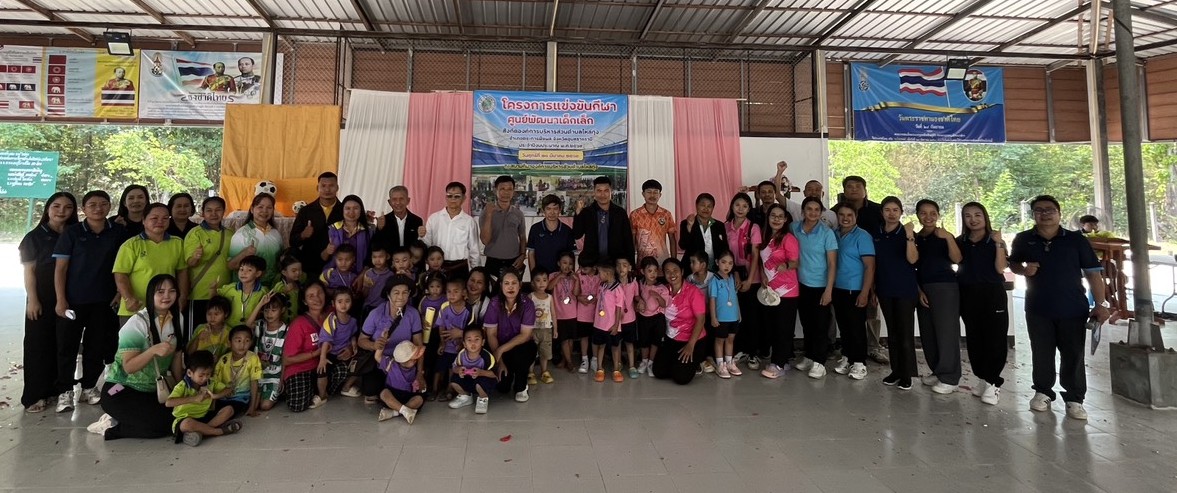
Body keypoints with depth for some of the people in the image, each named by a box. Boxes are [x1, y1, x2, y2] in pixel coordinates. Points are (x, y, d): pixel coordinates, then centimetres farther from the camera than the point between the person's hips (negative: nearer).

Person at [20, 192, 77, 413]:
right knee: (38, 346, 2)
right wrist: (33, 299, -12)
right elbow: (29, 271, -4)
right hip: (42, 300, -2)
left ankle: (56, 390, 18)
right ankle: (34, 396, 7)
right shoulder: (35, 237, 0)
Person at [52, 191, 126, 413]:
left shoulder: (119, 232, 2)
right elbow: (60, 268, -4)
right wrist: (60, 300, -9)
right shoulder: (72, 232, -2)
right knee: (67, 346, 4)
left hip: (104, 301, 1)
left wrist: (120, 292, -1)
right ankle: (65, 390, 15)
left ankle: (89, 386, 22)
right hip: (73, 300, -1)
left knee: (96, 346, 9)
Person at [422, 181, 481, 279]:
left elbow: (474, 250, 6)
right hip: (437, 267, 1)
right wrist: (422, 236, -14)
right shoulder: (433, 218, 3)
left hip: (460, 268, -1)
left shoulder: (469, 221, -1)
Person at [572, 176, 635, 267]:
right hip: (591, 262, 0)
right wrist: (578, 212, -14)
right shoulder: (586, 212, 4)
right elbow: (576, 235, -5)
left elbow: (628, 240, 6)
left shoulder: (620, 213, 5)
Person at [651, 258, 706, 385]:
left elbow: (700, 320, -18)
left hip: (691, 340, -5)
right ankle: (676, 362, 27)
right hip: (670, 339, 5)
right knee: (659, 373, -2)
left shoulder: (693, 291, -18)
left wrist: (690, 345, -21)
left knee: (681, 377, -13)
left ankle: (694, 362, 18)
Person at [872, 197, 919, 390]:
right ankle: (896, 370, 19)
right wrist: (873, 289, 9)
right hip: (885, 289, 4)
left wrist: (909, 236, -29)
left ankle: (907, 374, 7)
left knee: (905, 332, -1)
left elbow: (912, 259, -18)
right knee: (892, 331, 10)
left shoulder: (907, 233, -5)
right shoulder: (876, 234, 6)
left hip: (905, 290, -4)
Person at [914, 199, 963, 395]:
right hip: (923, 289, 5)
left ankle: (949, 378, -1)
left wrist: (948, 238, -28)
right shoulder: (915, 238, 10)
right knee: (927, 333, 8)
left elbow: (957, 259, -16)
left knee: (946, 332, -5)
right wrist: (918, 290, 3)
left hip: (945, 286, -5)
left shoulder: (944, 236, -2)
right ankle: (937, 371, 21)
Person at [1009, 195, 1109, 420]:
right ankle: (1043, 392, 24)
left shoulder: (1076, 240, -1)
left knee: (1073, 355, 4)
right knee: (1042, 354, 10)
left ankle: (1074, 399, 14)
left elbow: (1093, 273, -1)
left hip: (1073, 308, -1)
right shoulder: (1023, 239, 2)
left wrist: (1101, 303, -8)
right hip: (1038, 309, 1)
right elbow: (1013, 263, 17)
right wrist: (1023, 269, -6)